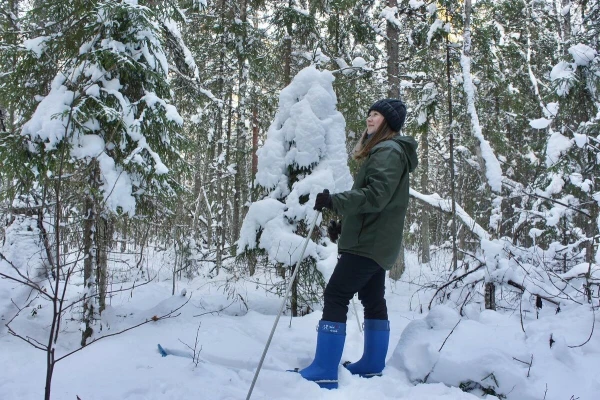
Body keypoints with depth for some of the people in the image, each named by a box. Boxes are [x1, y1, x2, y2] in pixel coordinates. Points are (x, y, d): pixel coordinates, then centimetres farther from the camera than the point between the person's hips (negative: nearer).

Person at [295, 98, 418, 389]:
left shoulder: (389, 151, -11)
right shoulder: (383, 151, 22)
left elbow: (376, 196, -24)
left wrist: (335, 201, -31)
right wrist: (343, 222, 19)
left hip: (370, 241, -11)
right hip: (376, 240, 11)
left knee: (335, 296, -14)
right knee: (373, 300, 13)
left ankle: (324, 372, -14)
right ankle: (372, 365, 22)